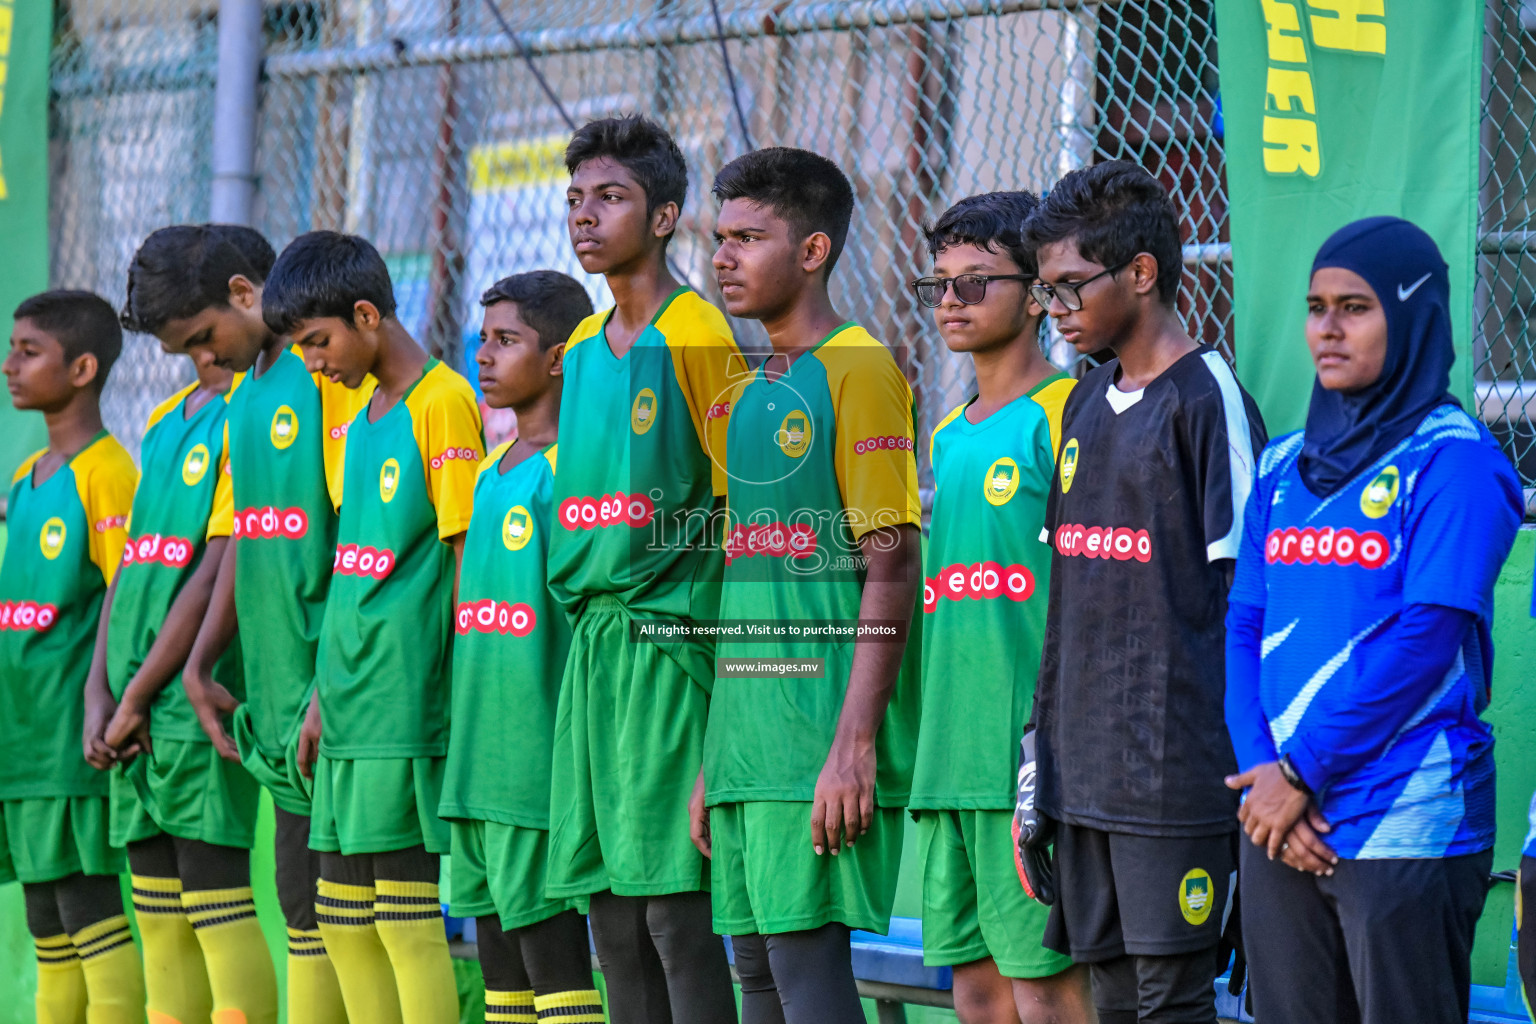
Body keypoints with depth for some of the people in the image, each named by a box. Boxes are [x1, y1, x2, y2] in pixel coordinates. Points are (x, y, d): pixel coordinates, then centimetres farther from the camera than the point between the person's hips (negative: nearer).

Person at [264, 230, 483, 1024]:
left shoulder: (444, 404, -10)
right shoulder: (362, 421, 16)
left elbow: (468, 557, -13)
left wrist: (462, 693, -16)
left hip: (408, 706, -9)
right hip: (352, 717, 9)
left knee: (407, 917, -8)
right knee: (341, 920, 10)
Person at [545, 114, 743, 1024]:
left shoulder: (697, 336, -8)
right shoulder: (583, 346, 15)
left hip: (672, 639, -8)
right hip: (592, 642, 8)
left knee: (677, 903, -10)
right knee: (612, 915, 9)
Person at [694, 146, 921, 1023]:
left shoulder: (859, 371, -7)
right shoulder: (748, 393, 18)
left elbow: (892, 568, -13)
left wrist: (854, 744, -19)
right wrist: (712, 756, 18)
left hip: (821, 732, -8)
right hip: (749, 738, 8)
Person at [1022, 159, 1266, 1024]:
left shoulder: (1208, 398, -9)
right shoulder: (1087, 404, 16)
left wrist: (1242, 759, -12)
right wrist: (1044, 739, 16)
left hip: (1176, 761, -8)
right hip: (1085, 767, 8)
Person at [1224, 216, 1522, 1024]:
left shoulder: (1452, 460, -6)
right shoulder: (1285, 466, 14)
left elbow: (1427, 638, -14)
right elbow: (1244, 626, 10)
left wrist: (1303, 771, -13)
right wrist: (1261, 770, -6)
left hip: (1407, 828, -6)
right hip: (1280, 827, 6)